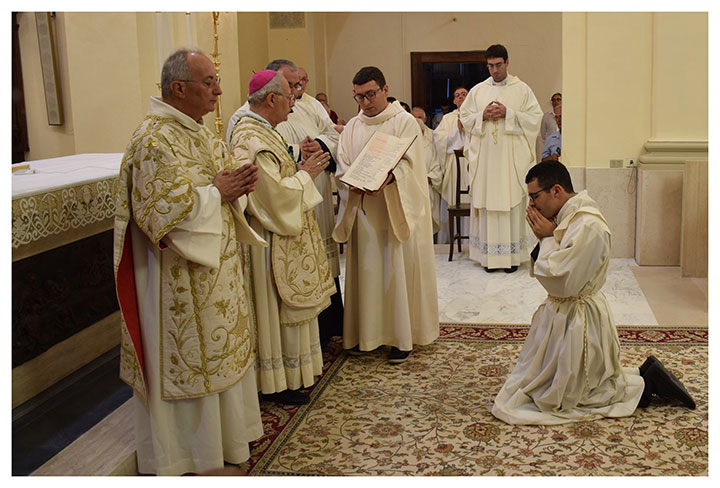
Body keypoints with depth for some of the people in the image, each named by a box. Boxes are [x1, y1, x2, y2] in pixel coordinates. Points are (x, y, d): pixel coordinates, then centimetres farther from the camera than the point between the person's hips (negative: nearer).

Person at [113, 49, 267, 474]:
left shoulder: (200, 132, 10)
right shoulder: (155, 140, -20)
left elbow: (224, 180, 16)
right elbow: (162, 211, -26)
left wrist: (238, 185, -6)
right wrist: (216, 192, -18)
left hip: (215, 268, 9)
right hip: (179, 279, -9)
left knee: (215, 350, 19)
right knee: (181, 359, 4)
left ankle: (221, 432, 36)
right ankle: (176, 455, 21)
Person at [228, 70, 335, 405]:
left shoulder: (260, 130, 12)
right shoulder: (251, 139, -22)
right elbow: (274, 195, -26)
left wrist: (299, 170, 5)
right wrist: (304, 174, -13)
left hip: (283, 235, 11)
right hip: (269, 241, -11)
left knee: (285, 306, 18)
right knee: (275, 306, 0)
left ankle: (291, 369, 30)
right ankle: (276, 383, 13)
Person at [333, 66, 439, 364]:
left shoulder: (404, 121, -1)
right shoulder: (352, 126, 13)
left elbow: (408, 163, -12)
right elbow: (342, 166, 6)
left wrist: (388, 177, -32)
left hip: (396, 211, -4)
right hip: (362, 212, 4)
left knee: (398, 270, -1)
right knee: (365, 270, 7)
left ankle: (401, 336, 7)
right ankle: (366, 332, 18)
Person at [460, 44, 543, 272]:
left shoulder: (522, 89, 5)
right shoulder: (477, 90, 11)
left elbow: (535, 117, 0)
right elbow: (464, 117, 11)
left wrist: (508, 114, -13)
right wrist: (483, 115, -8)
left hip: (513, 157, -2)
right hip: (484, 157, 2)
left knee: (512, 202, -2)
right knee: (486, 201, 0)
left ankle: (513, 255, 5)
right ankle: (489, 256, 6)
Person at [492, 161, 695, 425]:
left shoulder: (588, 225, -24)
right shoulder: (566, 217, 5)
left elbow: (562, 283, -27)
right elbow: (537, 271, 10)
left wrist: (547, 238, -17)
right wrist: (543, 238, -7)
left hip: (578, 321, -9)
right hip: (560, 312, 10)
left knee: (560, 399, 3)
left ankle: (646, 384, 10)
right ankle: (645, 374, 20)